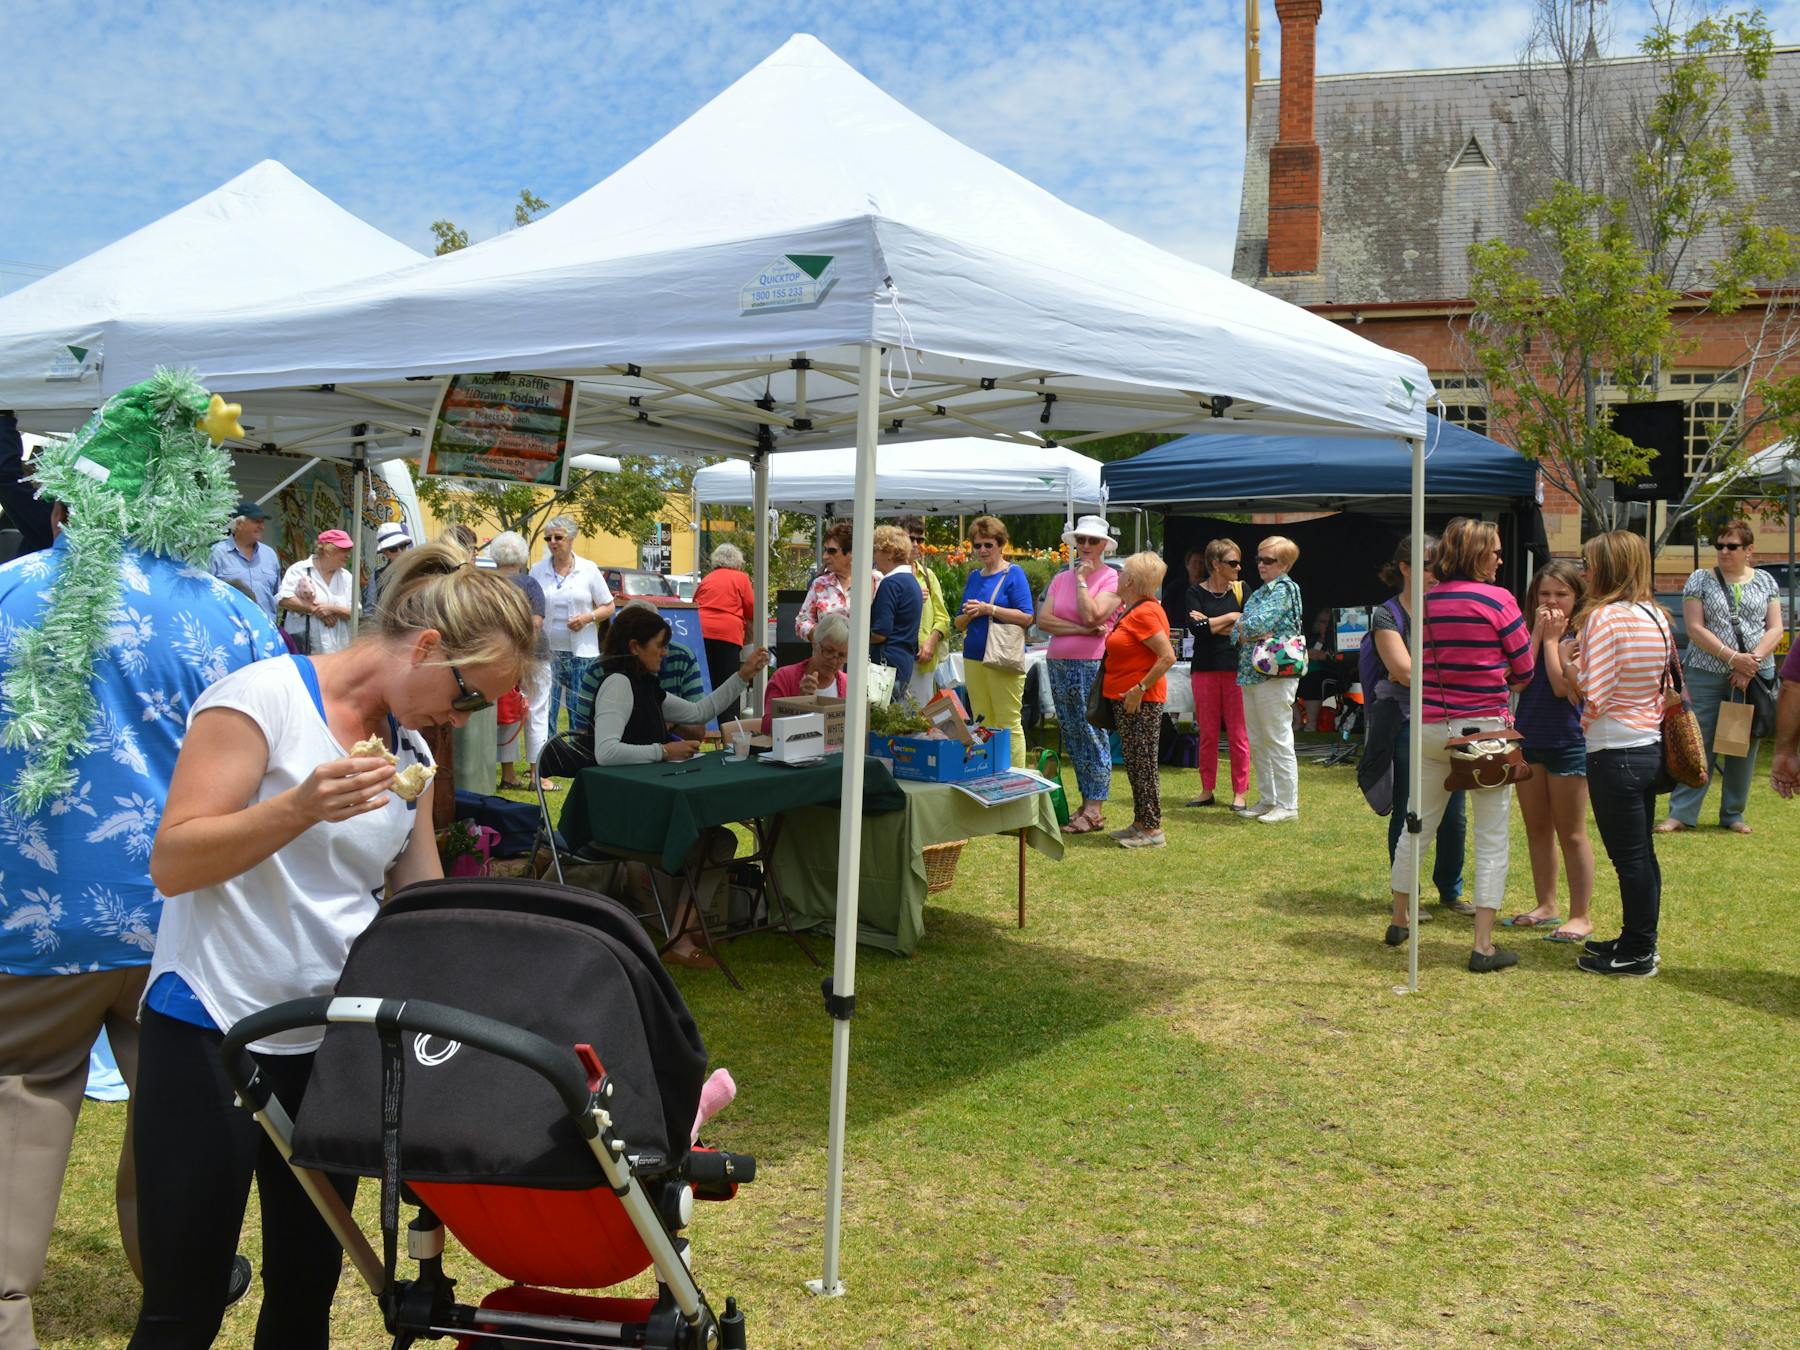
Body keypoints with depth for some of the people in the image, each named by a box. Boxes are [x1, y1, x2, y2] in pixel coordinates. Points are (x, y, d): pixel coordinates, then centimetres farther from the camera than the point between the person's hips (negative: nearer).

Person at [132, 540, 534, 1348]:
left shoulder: (410, 750, 11)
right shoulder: (263, 697, -11)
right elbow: (172, 864, -15)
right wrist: (301, 807, -27)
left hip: (334, 1041, 7)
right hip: (211, 1035, -6)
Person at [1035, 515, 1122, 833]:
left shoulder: (1111, 578, -3)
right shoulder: (1060, 578, 13)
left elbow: (1092, 616, -18)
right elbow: (1043, 619, 1)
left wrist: (1081, 580, -7)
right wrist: (1082, 630, -10)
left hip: (1092, 666, -6)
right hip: (1058, 664, 6)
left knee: (1093, 734, -5)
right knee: (1072, 735, 10)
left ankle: (1095, 809, -1)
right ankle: (1086, 801, 18)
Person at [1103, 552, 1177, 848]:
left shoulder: (1145, 612, -18)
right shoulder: (1130, 608, 12)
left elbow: (1168, 656, -25)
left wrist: (1140, 689, -23)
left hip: (1141, 701, -10)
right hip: (1124, 698, 10)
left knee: (1144, 763, -5)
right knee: (1133, 763, 16)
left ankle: (1153, 830, 1)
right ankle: (1140, 823, 25)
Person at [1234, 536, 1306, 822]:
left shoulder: (1285, 589, -6)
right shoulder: (1258, 593, 19)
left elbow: (1259, 623, -17)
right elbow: (1236, 631, 11)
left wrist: (1243, 627, 2)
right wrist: (1248, 633, -9)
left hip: (1274, 674, -9)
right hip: (1250, 674, 9)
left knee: (1278, 742, -6)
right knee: (1256, 743, 13)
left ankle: (1287, 805, -1)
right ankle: (1267, 800, 22)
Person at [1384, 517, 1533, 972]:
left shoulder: (1426, 600, 5)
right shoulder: (1498, 599, -9)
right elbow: (1524, 672, -3)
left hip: (1430, 726, 5)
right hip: (1483, 727, -5)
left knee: (1417, 826, 17)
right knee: (1491, 837, 2)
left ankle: (1398, 921, 31)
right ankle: (1484, 946, 2)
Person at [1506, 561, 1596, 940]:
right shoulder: (1531, 632, 7)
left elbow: (1563, 686, -20)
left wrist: (1552, 639, -13)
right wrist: (1537, 635, -10)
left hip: (1567, 742, -6)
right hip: (1528, 739, 6)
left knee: (1571, 833, -1)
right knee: (1536, 828, 13)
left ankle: (1581, 916, 6)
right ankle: (1546, 906, 24)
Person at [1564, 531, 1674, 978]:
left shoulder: (1604, 617, -17)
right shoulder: (1656, 617, 8)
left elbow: (1592, 693, -20)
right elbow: (1665, 686, 12)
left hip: (1614, 752, -8)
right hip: (1650, 746, 8)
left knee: (1629, 857, 1)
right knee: (1642, 853, 17)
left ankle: (1636, 954, 10)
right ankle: (1639, 941, 28)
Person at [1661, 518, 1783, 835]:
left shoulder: (1765, 581, 11)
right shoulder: (1700, 579, 3)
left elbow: (1775, 629, 5)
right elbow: (1695, 628, -5)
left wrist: (1754, 661, -11)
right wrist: (1732, 658, -14)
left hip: (1754, 677, 2)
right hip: (1705, 675, -2)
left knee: (1744, 747, 6)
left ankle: (1734, 814, 17)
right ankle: (1681, 813, -1)